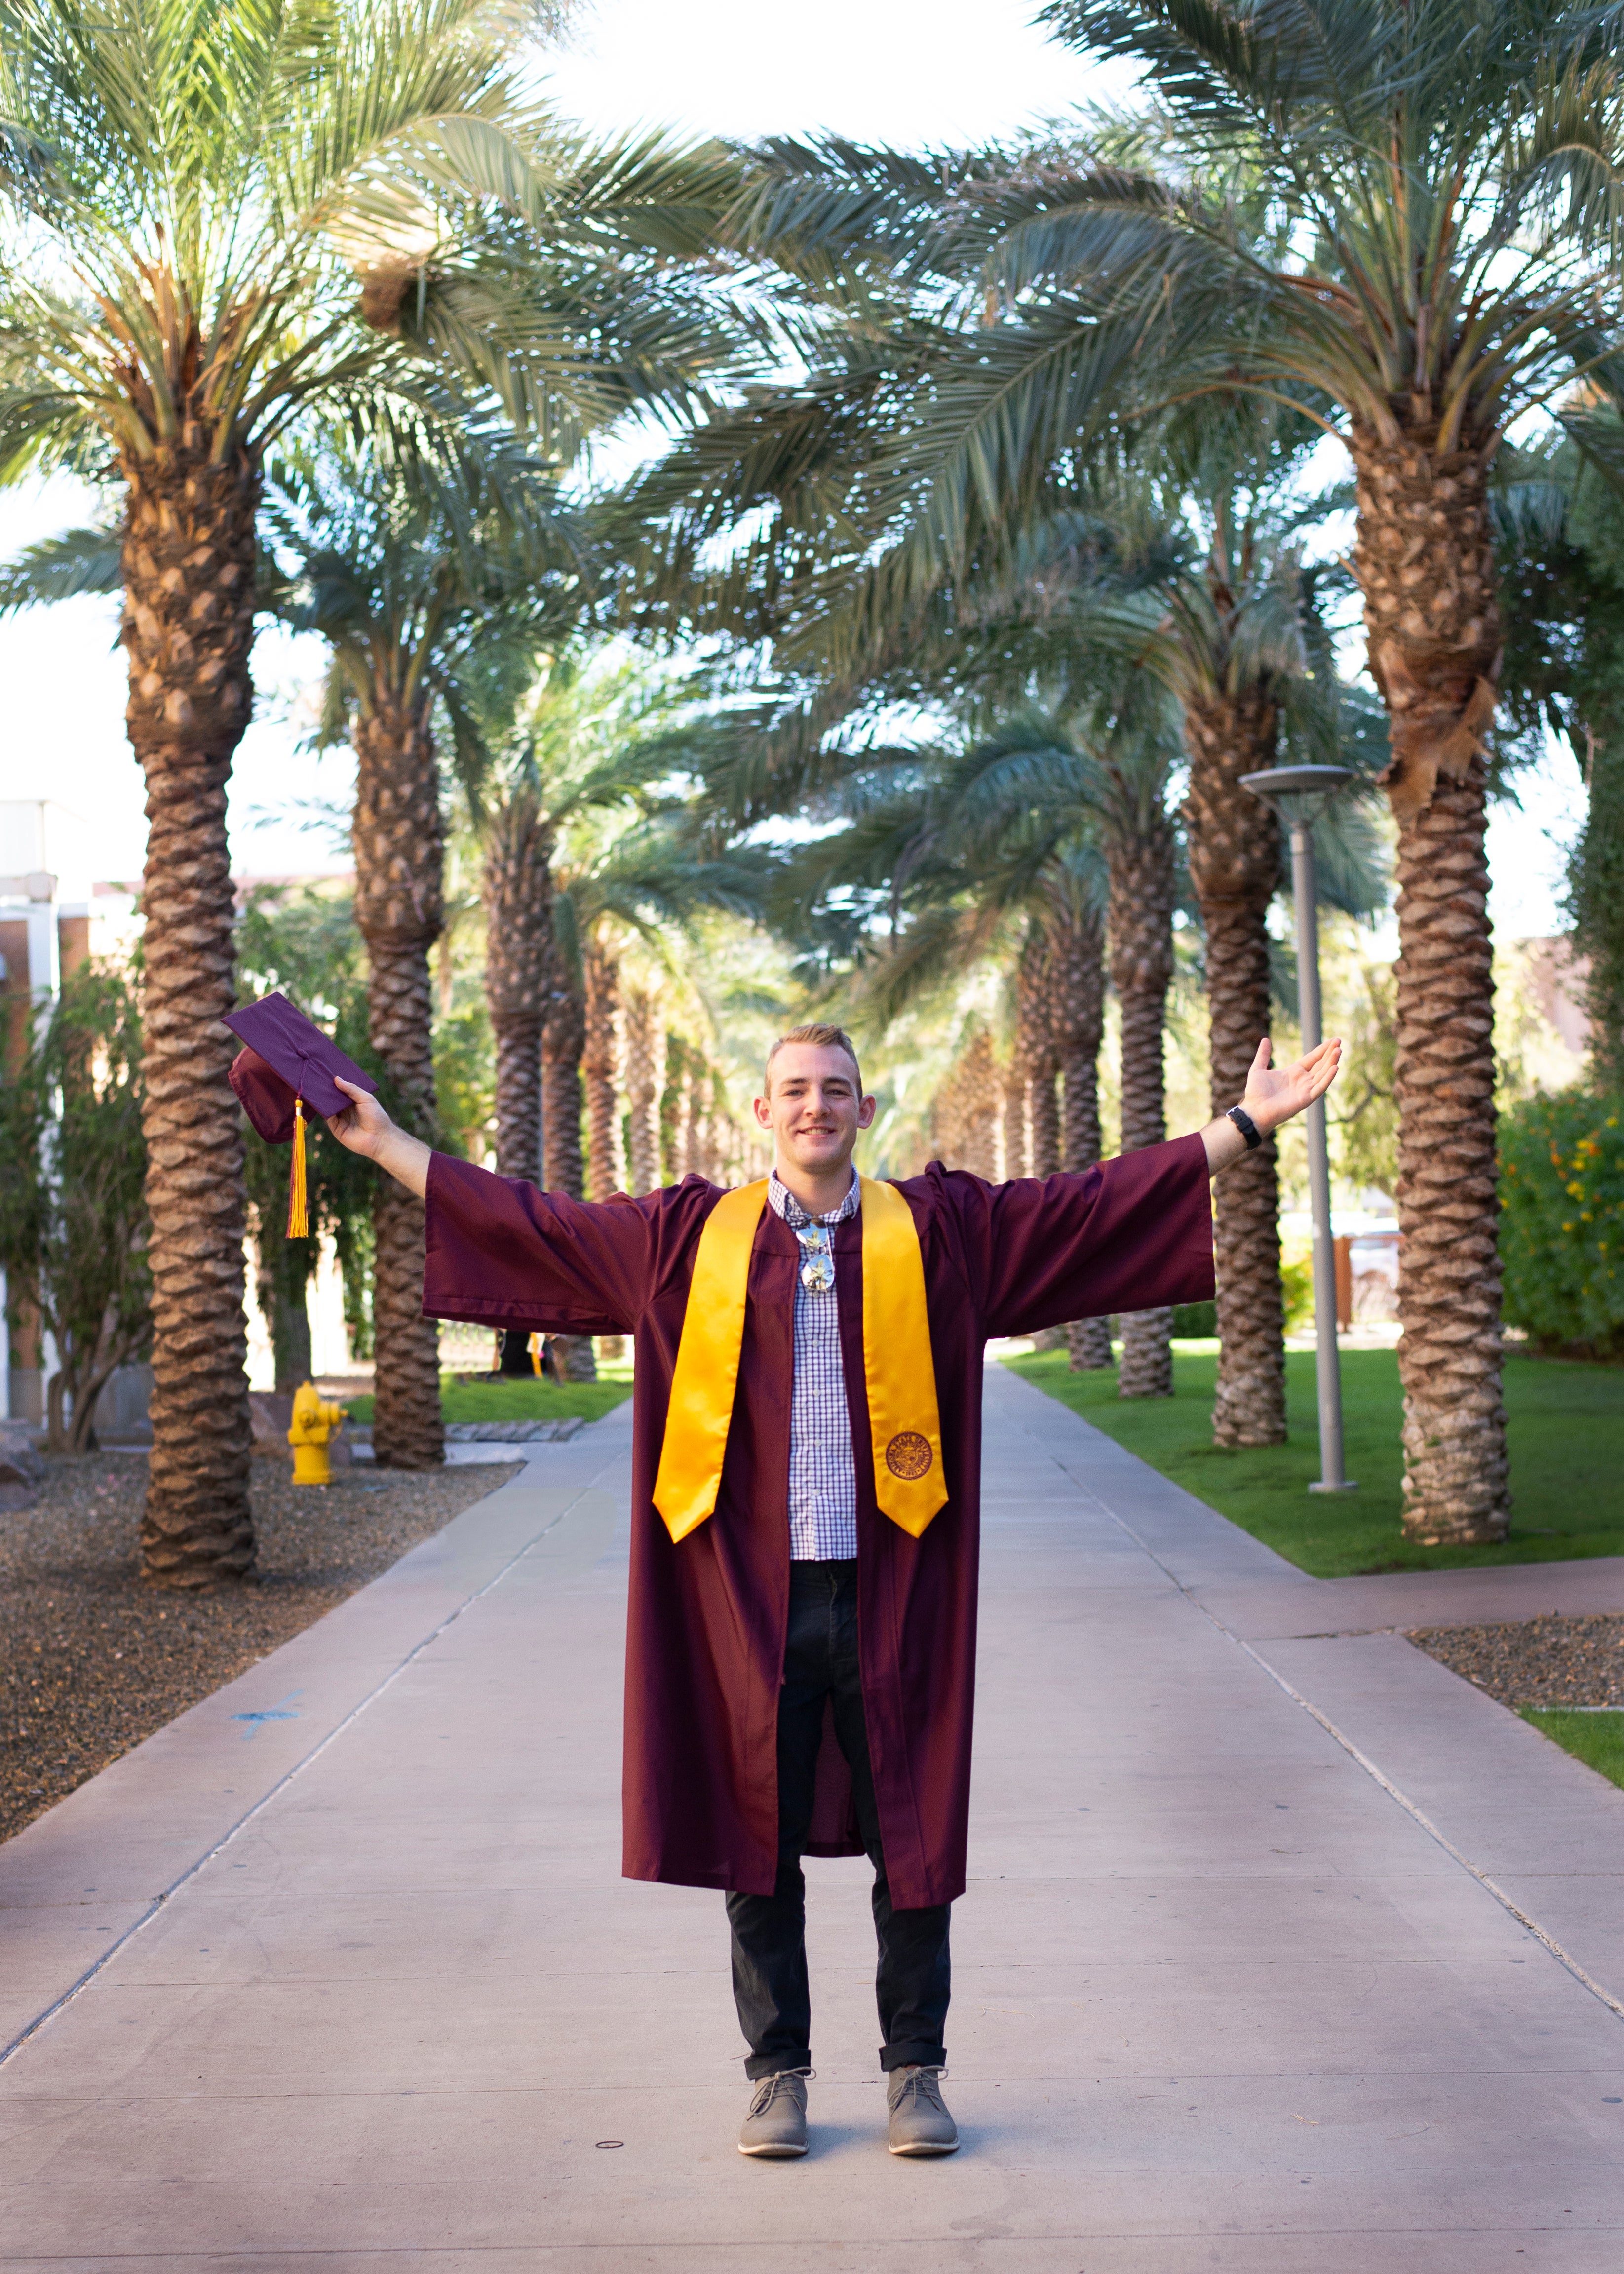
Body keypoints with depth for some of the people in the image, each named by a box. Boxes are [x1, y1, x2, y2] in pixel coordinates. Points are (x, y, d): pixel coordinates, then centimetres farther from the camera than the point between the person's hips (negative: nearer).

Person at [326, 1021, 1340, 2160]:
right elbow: (529, 1222, 12)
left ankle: (916, 2071, 19)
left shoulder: (941, 1229, 5)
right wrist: (387, 1144, 13)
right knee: (757, 1840, 6)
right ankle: (778, 2075, 20)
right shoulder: (690, 1237, 7)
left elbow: (1102, 1204, 6)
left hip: (888, 1596, 0)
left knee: (912, 1840, 5)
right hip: (750, 1600, 1)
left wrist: (1248, 1122, 3)